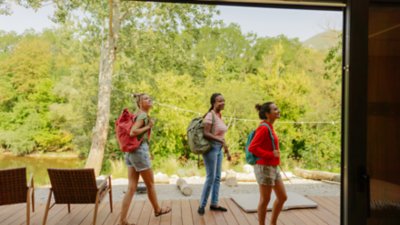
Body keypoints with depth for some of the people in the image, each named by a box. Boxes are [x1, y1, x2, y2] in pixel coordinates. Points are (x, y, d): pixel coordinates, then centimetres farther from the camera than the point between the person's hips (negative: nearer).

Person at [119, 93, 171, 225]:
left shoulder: (138, 115, 16)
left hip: (131, 152, 9)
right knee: (150, 184, 12)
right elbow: (133, 132, -24)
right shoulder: (143, 115, -11)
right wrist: (148, 127, -13)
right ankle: (157, 210, 31)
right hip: (140, 150, -9)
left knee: (131, 188, 6)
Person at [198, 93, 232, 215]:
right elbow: (206, 133, -21)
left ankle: (214, 203, 23)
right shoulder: (210, 115, -13)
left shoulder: (220, 115, 12)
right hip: (211, 148, -8)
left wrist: (227, 150, 17)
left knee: (217, 177, 12)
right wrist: (220, 140, -30)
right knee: (211, 177, -4)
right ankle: (202, 205, 9)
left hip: (219, 149, 8)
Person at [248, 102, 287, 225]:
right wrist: (271, 155, -21)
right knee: (265, 200, 3)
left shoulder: (269, 127, 12)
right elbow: (252, 148, -23)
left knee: (282, 197, 14)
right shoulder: (264, 128, -16)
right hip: (264, 168, -9)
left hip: (273, 168, 9)